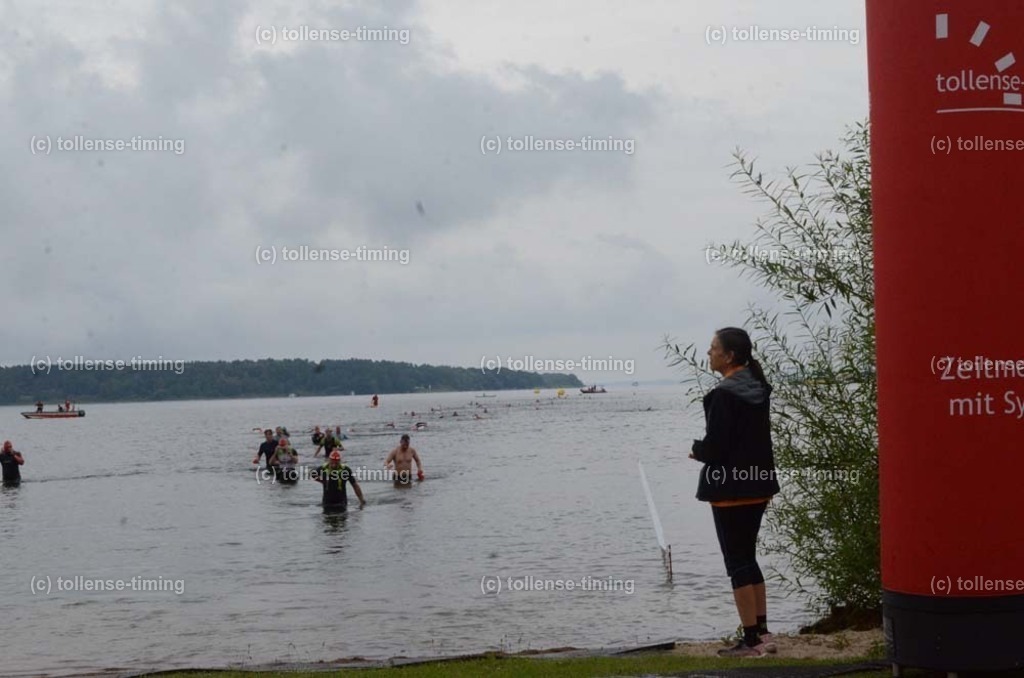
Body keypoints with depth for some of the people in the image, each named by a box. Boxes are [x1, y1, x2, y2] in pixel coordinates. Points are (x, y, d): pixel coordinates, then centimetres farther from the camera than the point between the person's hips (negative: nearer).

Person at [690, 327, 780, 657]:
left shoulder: (724, 394, -19)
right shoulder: (758, 389, 8)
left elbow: (714, 446, -20)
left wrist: (696, 449, 0)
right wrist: (706, 449, 12)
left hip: (731, 488, -9)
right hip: (758, 484, 9)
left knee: (737, 563, 0)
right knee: (748, 559, 17)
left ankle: (752, 640, 4)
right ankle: (762, 633, 20)